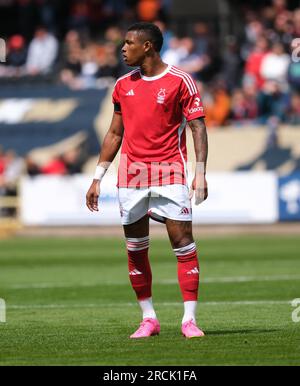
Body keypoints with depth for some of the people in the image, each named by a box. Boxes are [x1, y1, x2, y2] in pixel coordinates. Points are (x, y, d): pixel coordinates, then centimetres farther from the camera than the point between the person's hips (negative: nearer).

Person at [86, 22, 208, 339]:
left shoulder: (179, 81, -3)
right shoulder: (123, 85, 12)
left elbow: (198, 127, -5)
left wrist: (200, 173, -15)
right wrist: (97, 178, 15)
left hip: (169, 172, -5)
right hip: (131, 176, 5)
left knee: (183, 243, -9)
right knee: (135, 250, 4)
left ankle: (189, 319, -5)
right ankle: (148, 319, 14)